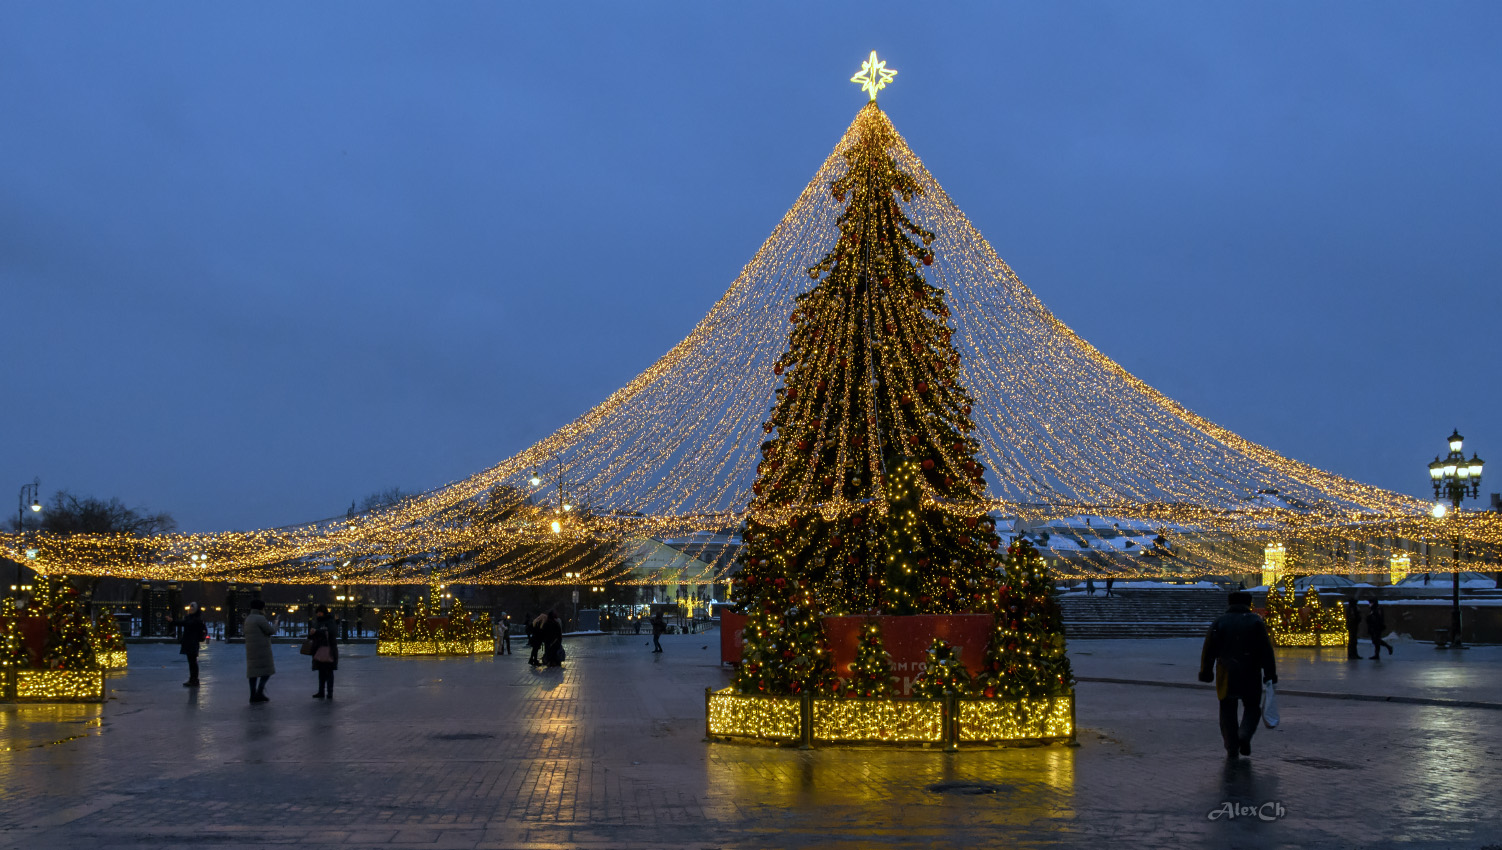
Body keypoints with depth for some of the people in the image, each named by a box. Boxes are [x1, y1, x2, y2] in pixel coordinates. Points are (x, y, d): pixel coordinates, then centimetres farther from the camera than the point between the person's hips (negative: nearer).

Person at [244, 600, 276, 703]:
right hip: (261, 648, -9)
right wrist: (275, 626, 7)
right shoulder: (260, 619, -14)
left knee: (253, 671, 7)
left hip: (251, 649, 9)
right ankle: (259, 692, -11)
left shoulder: (248, 619, 13)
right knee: (266, 671, -2)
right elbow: (271, 631, -14)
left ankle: (253, 695, 6)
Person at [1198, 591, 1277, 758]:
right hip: (1250, 676, -1)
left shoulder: (1219, 622, 4)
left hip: (1226, 676, 1)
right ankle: (1244, 736, -8)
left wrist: (1205, 672, 7)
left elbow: (1209, 650, 1)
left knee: (1228, 712, 10)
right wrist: (1270, 675, -2)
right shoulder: (1256, 622, 1)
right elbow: (1266, 651, -5)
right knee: (1252, 708, 16)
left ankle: (1231, 748, 5)